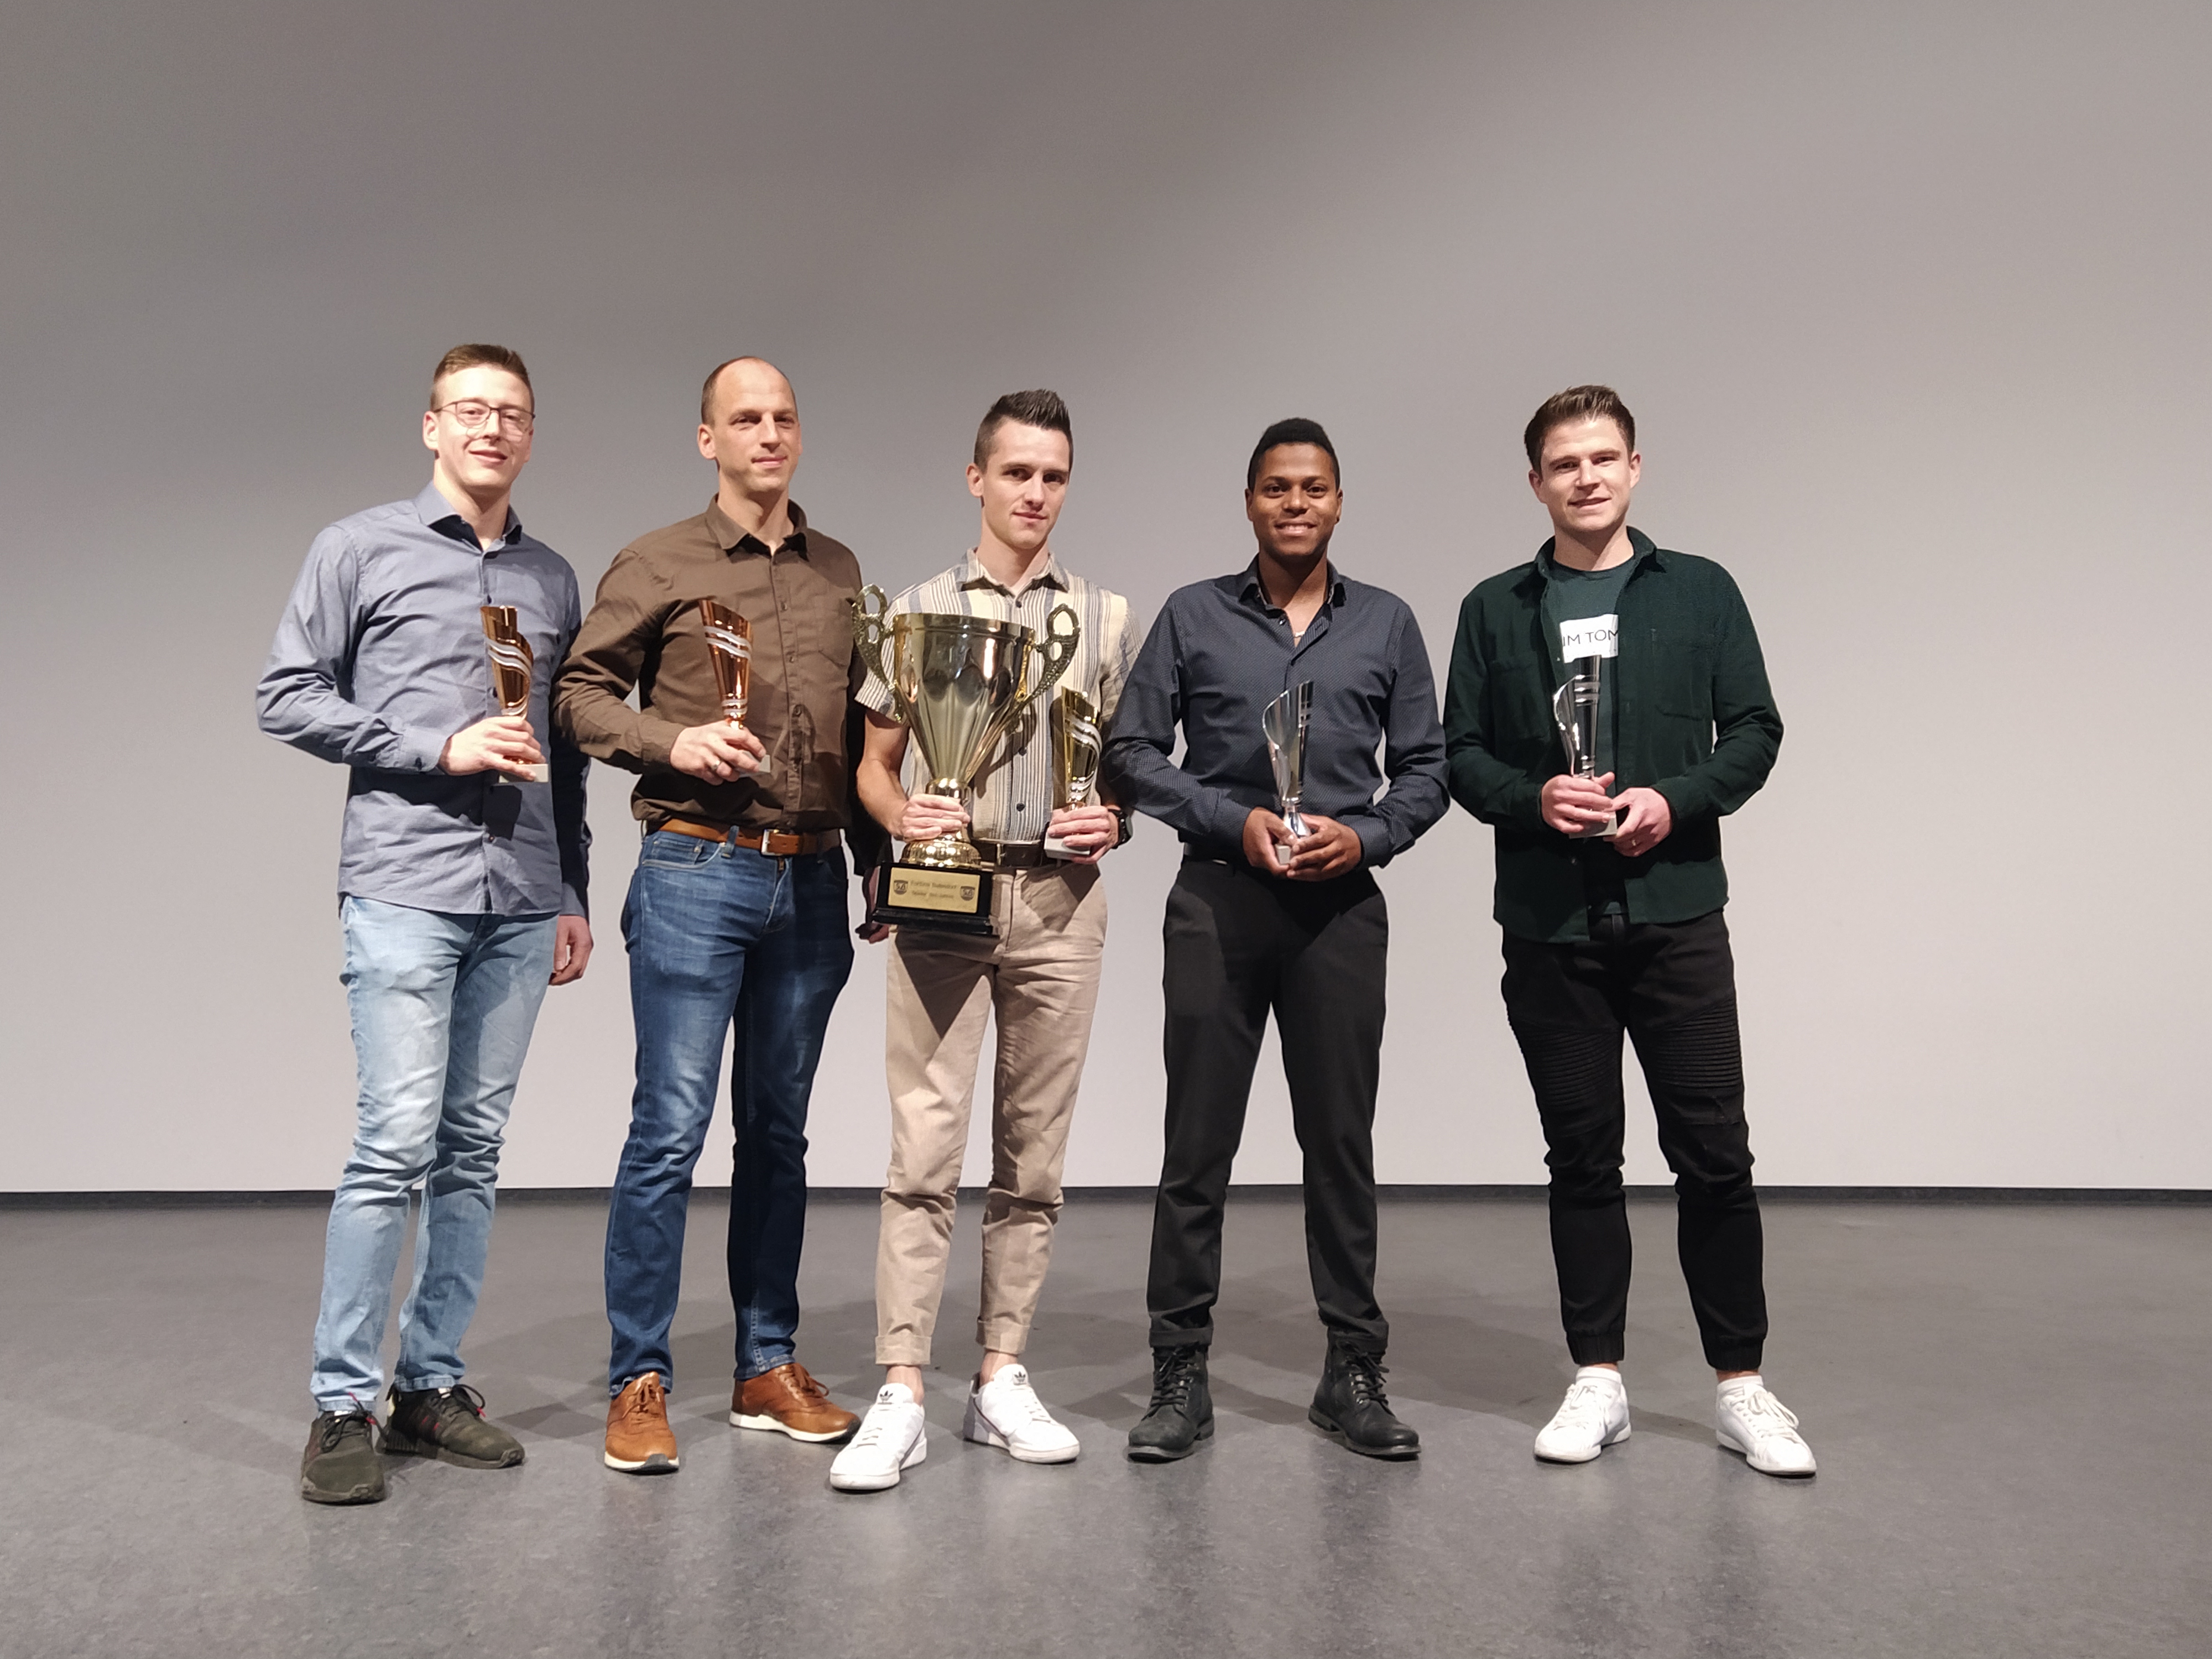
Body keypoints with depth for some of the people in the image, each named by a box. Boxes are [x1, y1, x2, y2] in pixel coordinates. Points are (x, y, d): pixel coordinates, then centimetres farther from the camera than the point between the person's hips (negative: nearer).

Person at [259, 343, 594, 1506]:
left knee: (474, 1150, 7)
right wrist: (442, 746, -10)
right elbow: (288, 698, 0)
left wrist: (574, 895, 15)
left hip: (521, 900, 4)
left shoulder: (552, 578, 17)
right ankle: (342, 1406, 3)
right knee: (396, 1144, -9)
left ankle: (431, 1385, 17)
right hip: (404, 884, -4)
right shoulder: (360, 550, 6)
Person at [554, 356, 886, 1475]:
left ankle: (769, 1371, 22)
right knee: (671, 1130, -4)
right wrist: (674, 741, -14)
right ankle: (638, 1383, 9)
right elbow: (579, 693, 2)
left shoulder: (840, 572, 14)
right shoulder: (658, 565, 2)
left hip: (811, 880, 4)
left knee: (778, 1131, 11)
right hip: (696, 874, -4)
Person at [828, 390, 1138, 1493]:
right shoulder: (919, 609, 9)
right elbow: (874, 764, 9)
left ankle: (1002, 1379, 18)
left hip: (1060, 901, 2)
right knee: (926, 1146, -6)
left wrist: (1114, 822, -6)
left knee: (1033, 1153, 7)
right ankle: (900, 1395, -1)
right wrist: (901, 815, -12)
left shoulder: (1104, 617, 12)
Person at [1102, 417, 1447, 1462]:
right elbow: (1133, 753, 3)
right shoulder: (1192, 616, 7)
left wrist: (1364, 836, -8)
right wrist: (1236, 821, -9)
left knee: (1340, 1140, 6)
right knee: (1197, 1143, 2)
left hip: (1340, 906, 1)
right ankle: (1180, 1376, 13)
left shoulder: (1386, 624, 11)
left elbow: (1425, 768, 11)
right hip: (1218, 900, -1)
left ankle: (1354, 1373, 18)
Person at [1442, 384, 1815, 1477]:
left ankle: (1740, 1385, 16)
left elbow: (1755, 731, 5)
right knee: (1581, 1158, 8)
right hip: (1548, 924, 1)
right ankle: (1598, 1380, 19)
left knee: (1714, 1156, 2)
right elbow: (1462, 754, 6)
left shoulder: (1699, 591, 8)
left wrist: (1676, 801, -12)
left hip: (1675, 913, 0)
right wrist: (1534, 799, -13)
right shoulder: (1496, 609, 9)